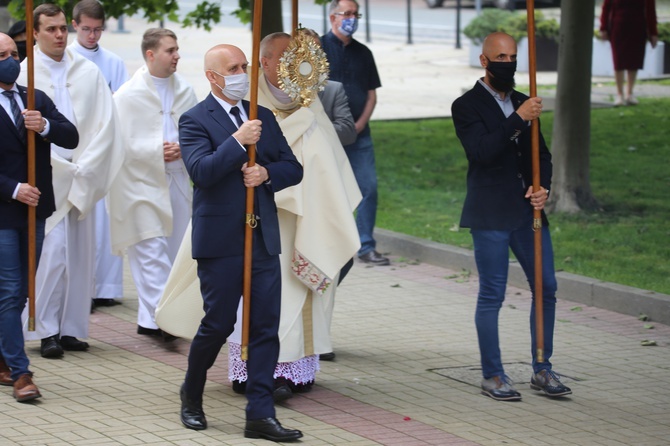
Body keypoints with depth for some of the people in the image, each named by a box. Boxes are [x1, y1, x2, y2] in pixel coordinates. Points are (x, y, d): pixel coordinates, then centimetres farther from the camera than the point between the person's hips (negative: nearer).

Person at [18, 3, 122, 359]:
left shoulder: (89, 73, 7)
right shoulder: (23, 74, -1)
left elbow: (105, 126, 3)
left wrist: (83, 170, -6)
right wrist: (61, 168, -9)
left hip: (83, 180, 3)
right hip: (44, 180, -3)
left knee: (79, 256, 2)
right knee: (51, 252, -10)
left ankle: (70, 329, 8)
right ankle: (48, 332, -5)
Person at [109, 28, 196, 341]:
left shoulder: (185, 92, 8)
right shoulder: (128, 95, -5)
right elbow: (122, 141, -7)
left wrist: (183, 148, -9)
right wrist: (156, 151, -14)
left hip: (179, 181, 5)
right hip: (142, 182, -5)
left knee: (174, 250, 6)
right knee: (152, 250, -9)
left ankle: (148, 319, 14)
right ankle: (161, 315, -11)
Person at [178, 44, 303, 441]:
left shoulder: (263, 117, 15)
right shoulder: (195, 120, -4)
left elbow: (294, 168, 13)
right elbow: (202, 171, -18)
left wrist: (267, 173, -7)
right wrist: (238, 141, -20)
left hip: (264, 238, 5)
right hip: (221, 240, -5)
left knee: (266, 326, 1)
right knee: (218, 323, 0)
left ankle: (261, 415, 4)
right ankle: (192, 394, 25)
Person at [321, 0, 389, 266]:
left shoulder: (363, 53, 13)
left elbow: (371, 95, 14)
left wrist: (360, 124, -3)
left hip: (359, 133, 4)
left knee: (369, 187, -2)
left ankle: (366, 248, 4)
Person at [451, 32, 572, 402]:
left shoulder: (522, 103, 15)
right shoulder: (467, 106, -3)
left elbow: (542, 154, 19)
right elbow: (482, 150, -18)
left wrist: (542, 186, 0)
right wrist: (518, 120, -24)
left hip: (527, 210, 6)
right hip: (490, 215, -6)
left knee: (546, 287, 5)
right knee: (492, 295, -1)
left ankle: (542, 370, 15)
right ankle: (492, 376, 7)